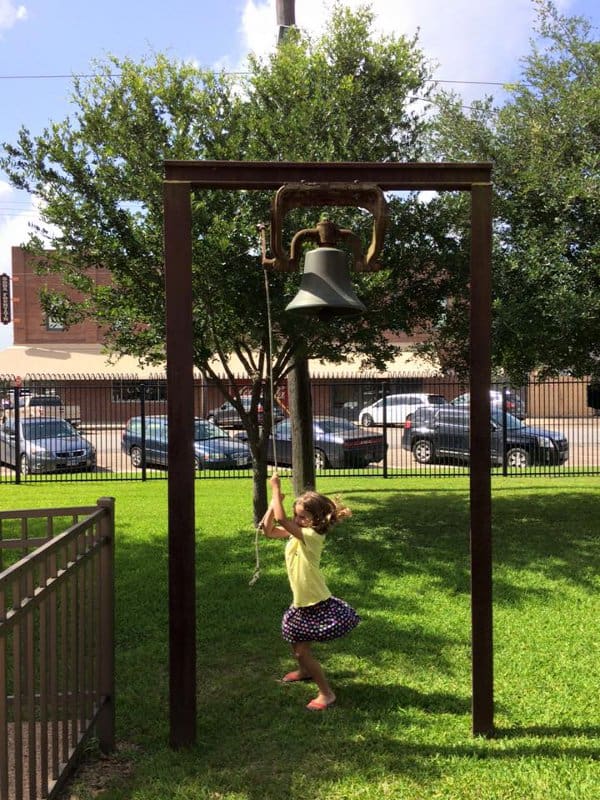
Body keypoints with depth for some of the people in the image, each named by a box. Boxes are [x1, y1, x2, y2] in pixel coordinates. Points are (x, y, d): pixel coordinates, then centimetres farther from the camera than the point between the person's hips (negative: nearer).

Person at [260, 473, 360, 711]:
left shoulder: (311, 535, -24)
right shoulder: (297, 533, 1)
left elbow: (281, 519, -35)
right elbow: (268, 530, 0)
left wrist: (276, 489, -28)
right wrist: (274, 501, -9)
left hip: (316, 604, -9)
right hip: (302, 602, 9)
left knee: (301, 649, -5)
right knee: (296, 643, 26)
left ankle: (326, 693, 8)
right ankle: (305, 671, 54)